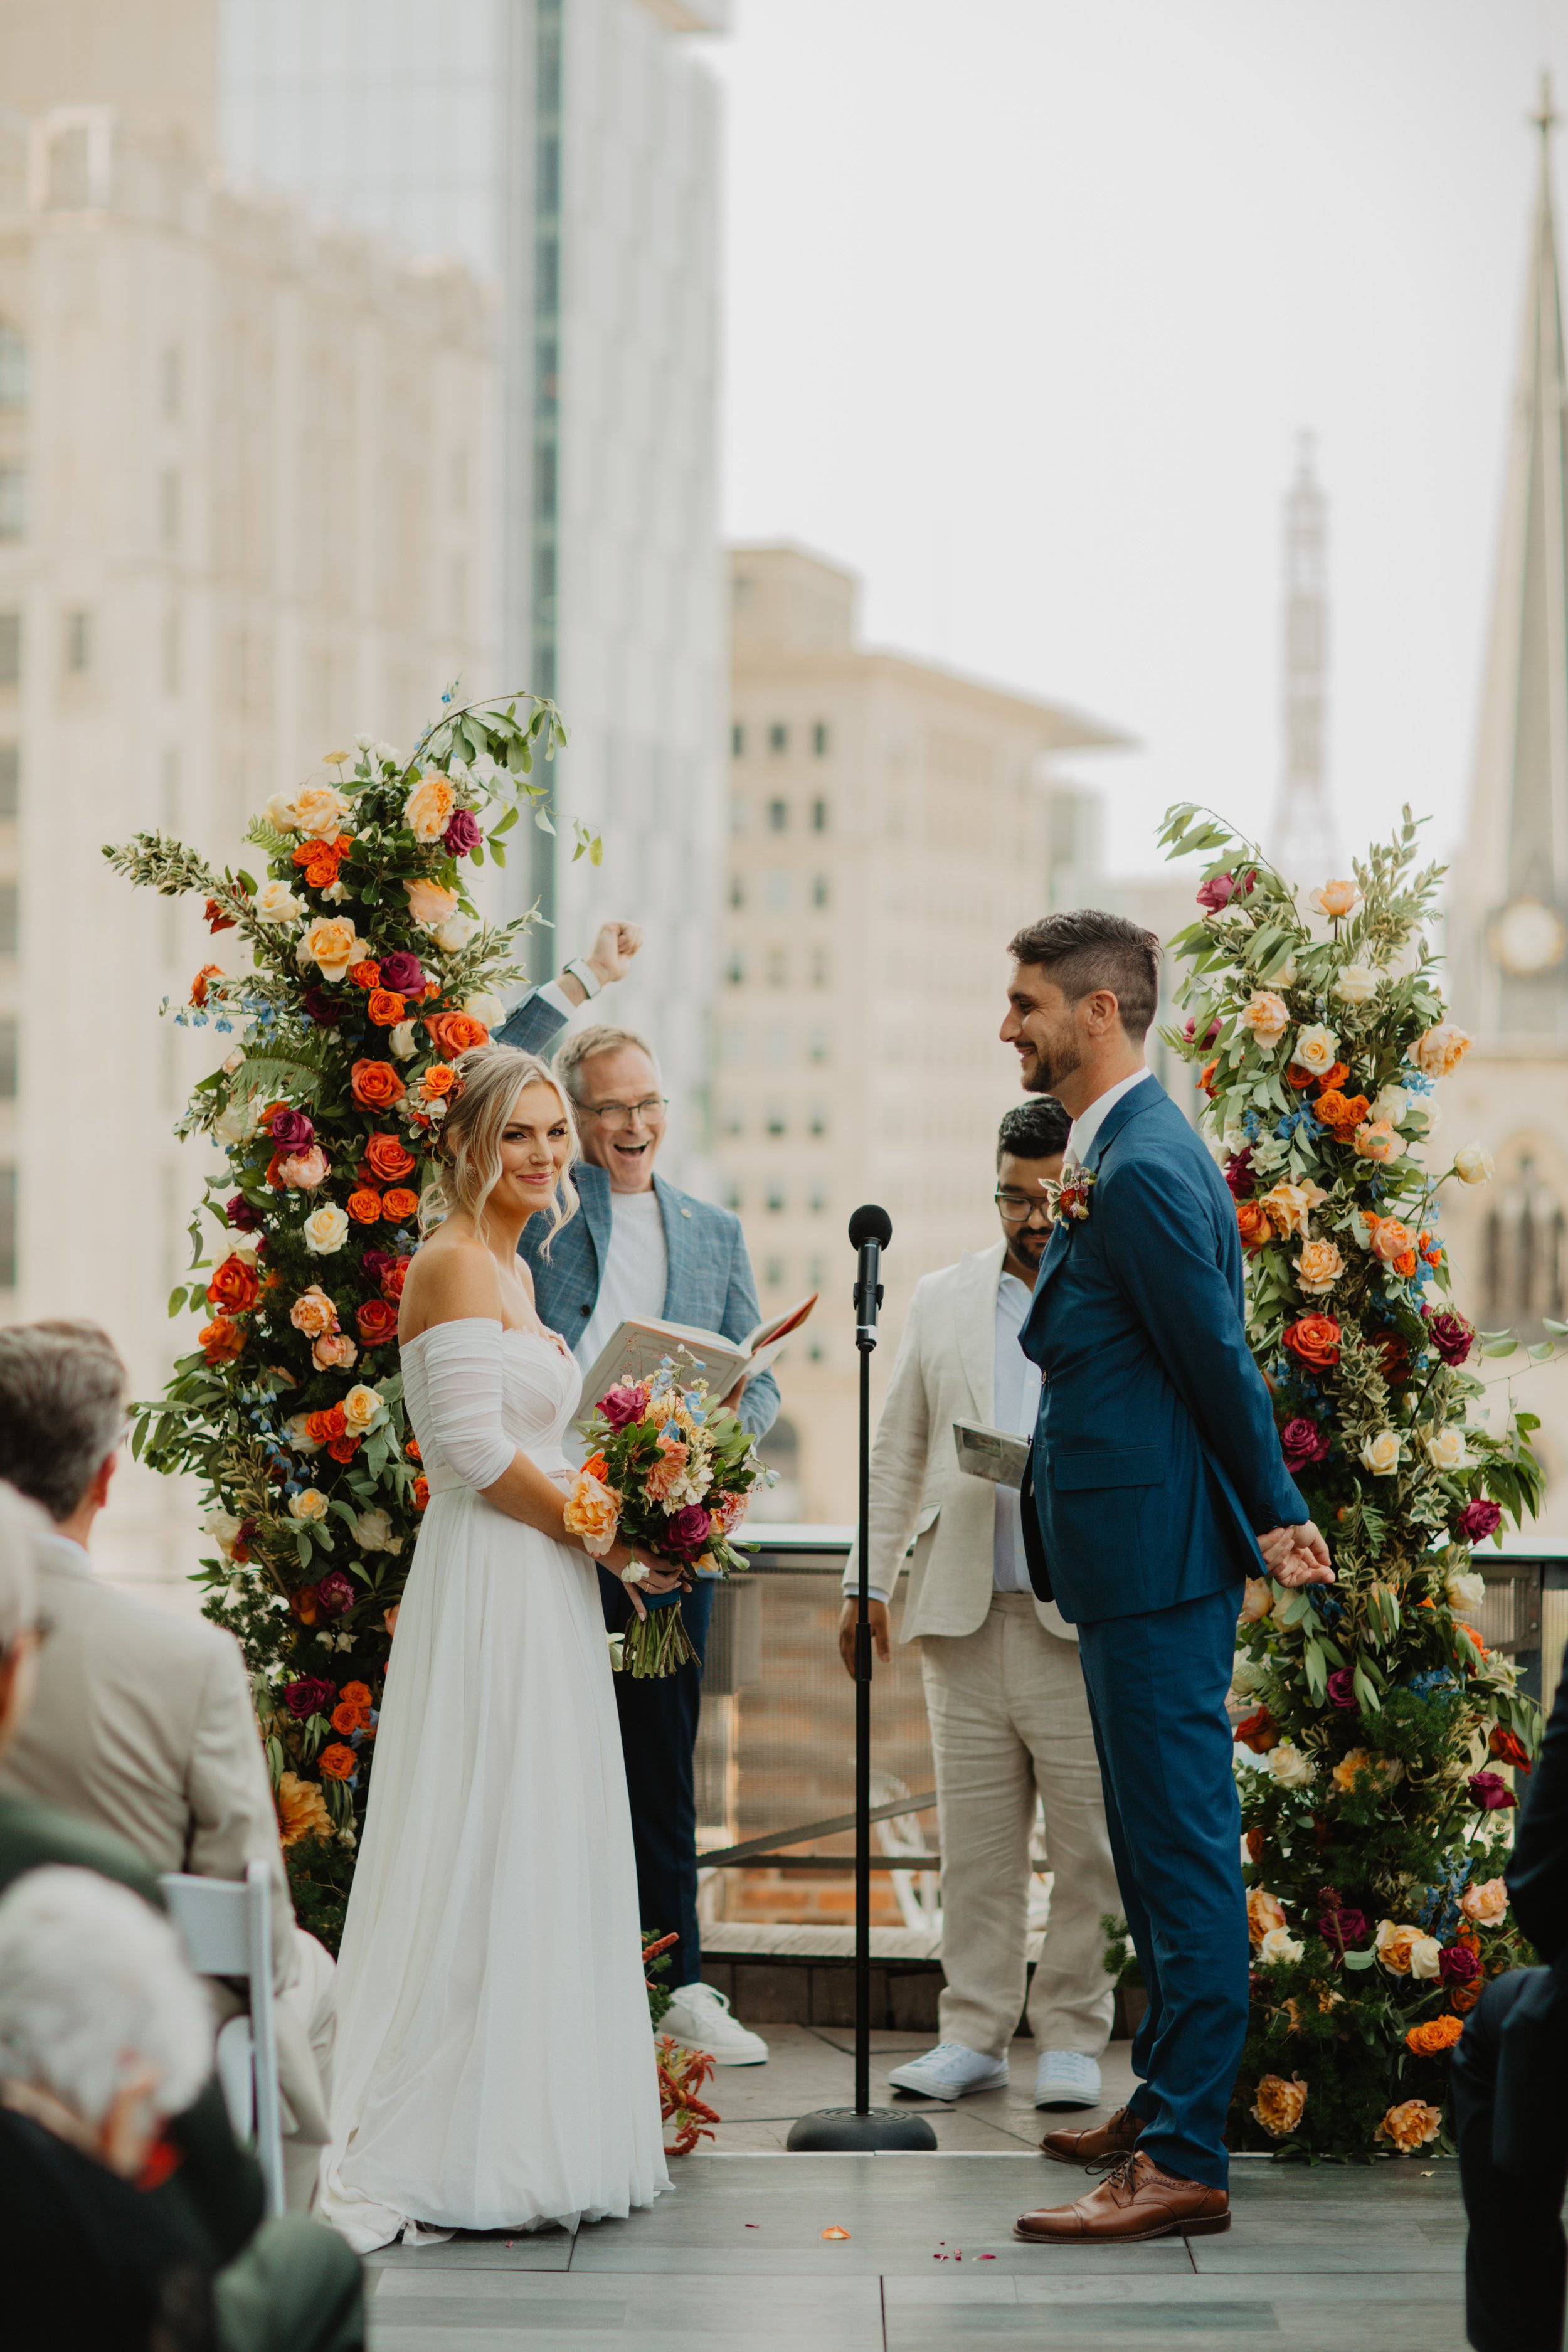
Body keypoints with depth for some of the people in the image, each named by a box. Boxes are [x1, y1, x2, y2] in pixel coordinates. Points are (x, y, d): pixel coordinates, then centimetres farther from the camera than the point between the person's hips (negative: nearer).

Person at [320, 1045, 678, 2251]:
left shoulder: (507, 1269, 17)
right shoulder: (459, 1263, -13)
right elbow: (476, 1450, -19)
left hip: (540, 1597, 10)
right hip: (493, 1597, -10)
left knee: (535, 1866, 11)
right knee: (492, 1860, -7)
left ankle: (516, 2142, 16)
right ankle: (457, 2161, -2)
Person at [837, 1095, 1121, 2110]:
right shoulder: (942, 1301, 16)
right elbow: (900, 1450, 17)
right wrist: (869, 1579, 11)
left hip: (1083, 1616, -3)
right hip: (964, 1611, 3)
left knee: (1086, 1841, 0)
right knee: (975, 1840, 5)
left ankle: (1072, 2036, 11)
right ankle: (975, 2032, 13)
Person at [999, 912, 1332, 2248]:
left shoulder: (1143, 1169, -18)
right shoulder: (1126, 1153, 15)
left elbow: (1219, 1361, -15)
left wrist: (1273, 1519, -7)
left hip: (1157, 1557, -11)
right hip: (1147, 1552, 11)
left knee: (1182, 1850, -8)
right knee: (1158, 1843, 19)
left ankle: (1186, 2162, -6)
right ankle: (1166, 2102, 31)